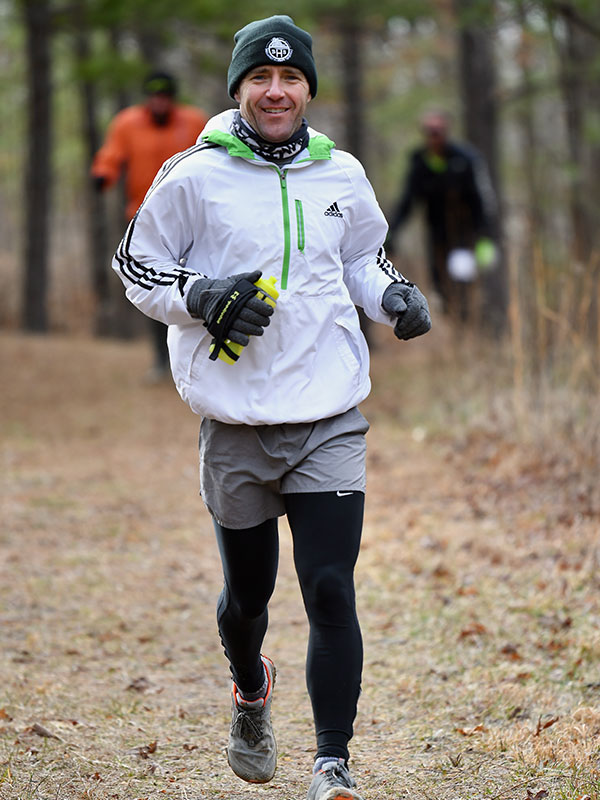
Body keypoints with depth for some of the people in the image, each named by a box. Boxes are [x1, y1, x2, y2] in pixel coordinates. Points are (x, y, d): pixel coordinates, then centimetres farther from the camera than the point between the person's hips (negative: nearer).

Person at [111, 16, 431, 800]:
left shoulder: (342, 175, 6)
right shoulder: (194, 176, -4)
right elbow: (135, 263, 3)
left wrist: (393, 295, 2)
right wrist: (202, 296, -15)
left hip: (332, 418, 1)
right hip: (236, 420, -1)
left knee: (331, 589, -9)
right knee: (247, 594, 14)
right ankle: (251, 690, 47)